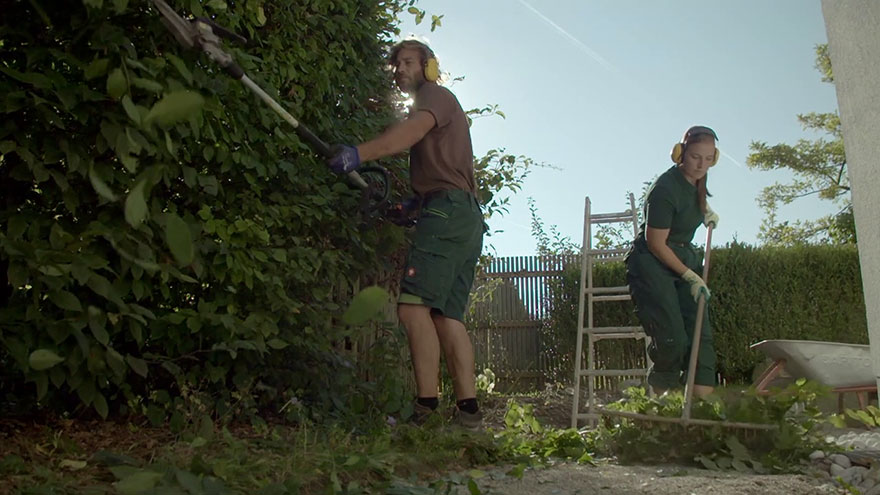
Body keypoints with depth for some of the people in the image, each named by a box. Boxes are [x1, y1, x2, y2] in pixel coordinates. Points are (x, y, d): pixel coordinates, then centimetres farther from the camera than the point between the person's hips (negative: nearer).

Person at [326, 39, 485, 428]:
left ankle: (426, 407, -24)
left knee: (414, 305, -19)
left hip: (446, 210, -10)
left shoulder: (435, 95, 5)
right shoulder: (441, 107, 34)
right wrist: (413, 202, 11)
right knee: (447, 315, 5)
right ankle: (468, 409, 2)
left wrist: (360, 153, -36)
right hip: (467, 217, 10)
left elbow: (413, 130, -20)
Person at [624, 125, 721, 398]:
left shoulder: (696, 181, 2)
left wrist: (706, 210, 13)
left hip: (685, 257, 8)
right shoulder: (666, 189, -23)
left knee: (700, 332, -6)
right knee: (673, 339, -13)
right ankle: (659, 396, 11)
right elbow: (656, 244, -19)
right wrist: (689, 275, -15)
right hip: (652, 264, -8)